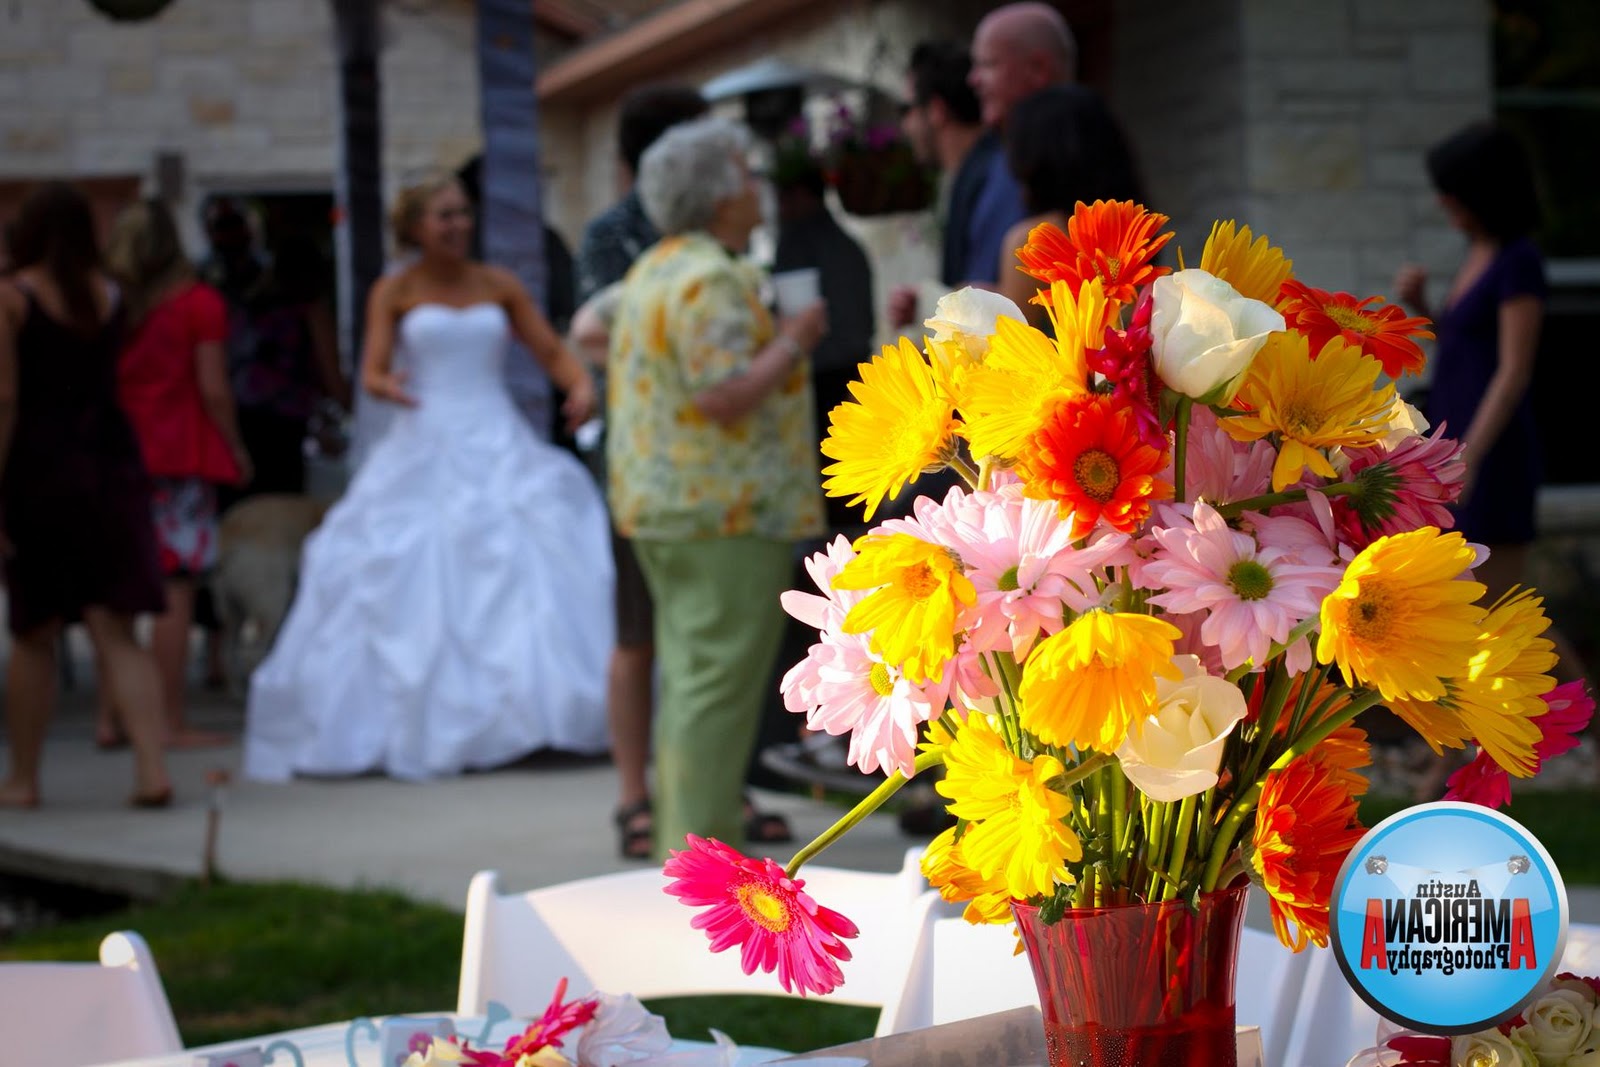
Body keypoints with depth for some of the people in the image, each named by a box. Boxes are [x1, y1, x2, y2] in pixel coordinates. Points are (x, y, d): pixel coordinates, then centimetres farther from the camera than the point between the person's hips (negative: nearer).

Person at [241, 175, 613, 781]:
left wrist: (582, 385, -13)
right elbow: (372, 372, -1)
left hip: (499, 450, 2)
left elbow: (551, 352, 8)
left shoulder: (499, 286, 10)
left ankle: (535, 709, -1)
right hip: (423, 452, -2)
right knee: (413, 594, -6)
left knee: (536, 571, -8)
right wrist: (387, 384, -25)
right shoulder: (394, 292, 5)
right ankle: (416, 726, 2)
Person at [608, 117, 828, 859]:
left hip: (656, 501, 10)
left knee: (688, 678, 14)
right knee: (719, 686, -8)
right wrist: (792, 344, -10)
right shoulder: (712, 280, -16)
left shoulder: (651, 271, 15)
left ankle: (679, 842, 18)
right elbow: (727, 396, -24)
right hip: (726, 509, -10)